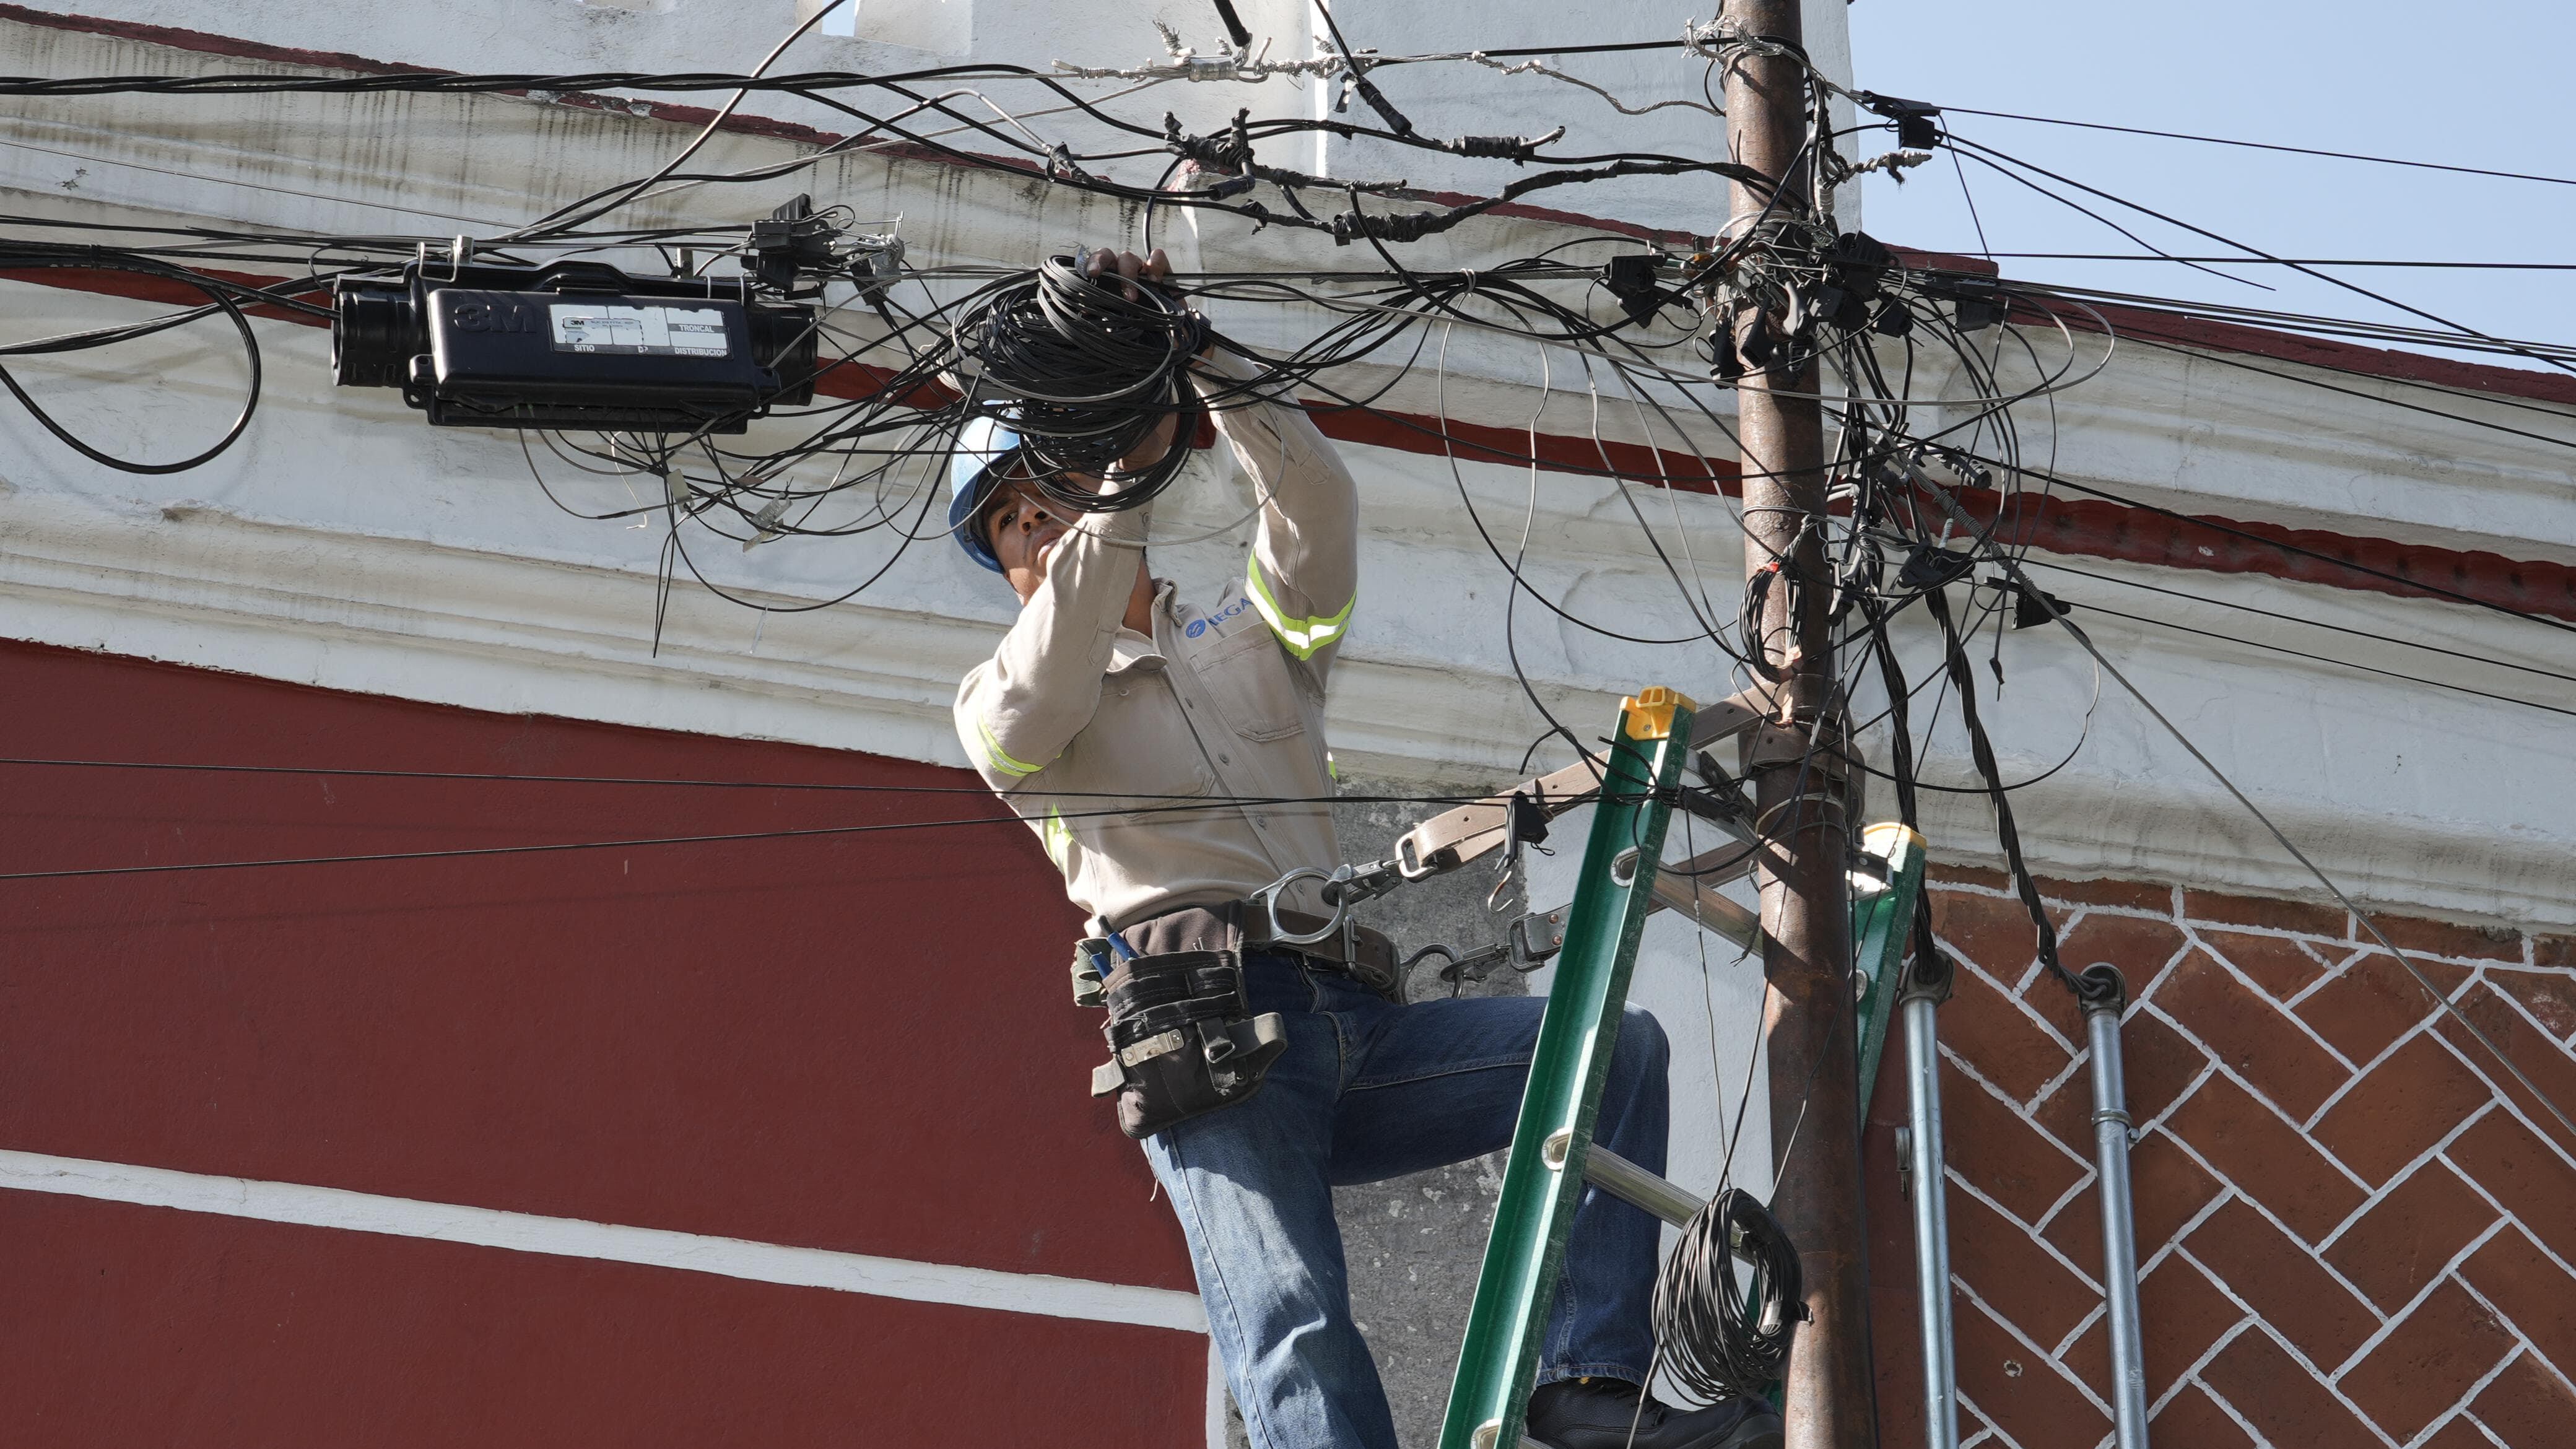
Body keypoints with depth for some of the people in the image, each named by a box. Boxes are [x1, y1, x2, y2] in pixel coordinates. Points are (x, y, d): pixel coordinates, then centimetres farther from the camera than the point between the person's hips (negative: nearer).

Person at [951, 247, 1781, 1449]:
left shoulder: (1249, 637, 30)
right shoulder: (1003, 693, 22)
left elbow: (1317, 502, 10)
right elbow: (1027, 724, -4)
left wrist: (1196, 360, -2)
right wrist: (1130, 477, -8)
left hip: (1353, 1029, 4)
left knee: (1619, 1043, -13)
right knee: (1295, 1333, -26)